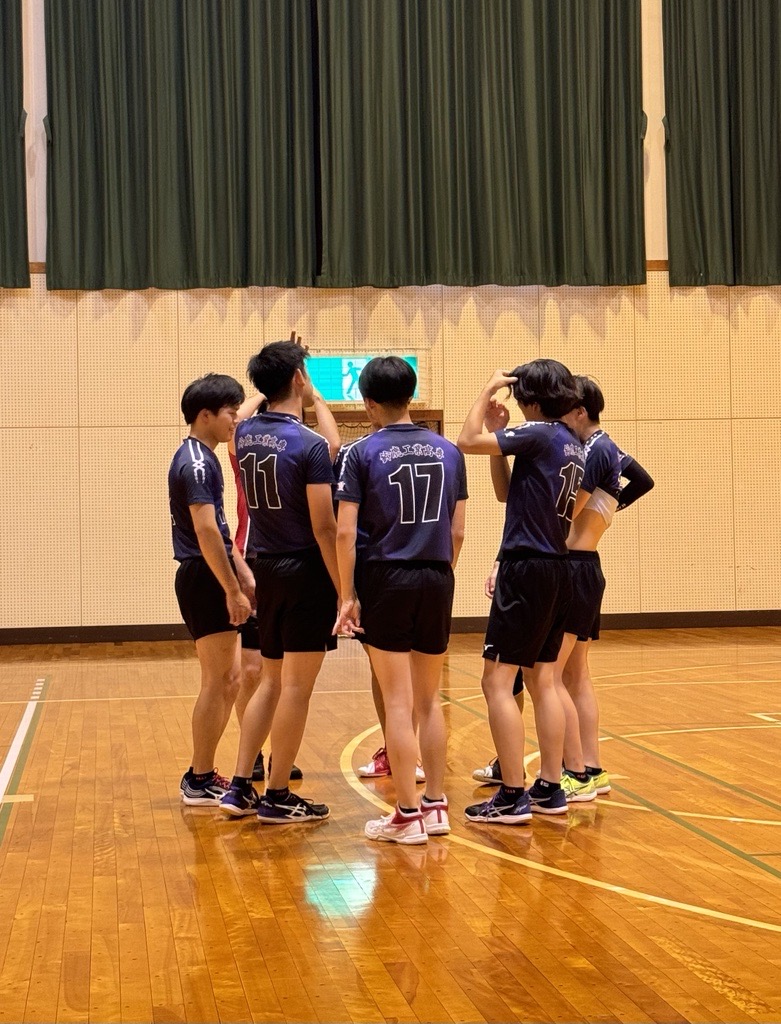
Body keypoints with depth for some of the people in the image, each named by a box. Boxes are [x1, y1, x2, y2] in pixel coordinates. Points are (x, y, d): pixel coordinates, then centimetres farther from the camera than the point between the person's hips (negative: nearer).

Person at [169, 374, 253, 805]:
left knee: (227, 681, 14)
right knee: (217, 683, -5)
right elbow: (206, 532, -23)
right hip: (205, 580, -10)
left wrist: (244, 575, 18)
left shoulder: (203, 458, 16)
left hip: (210, 580, 10)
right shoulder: (195, 462, -15)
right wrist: (232, 590, -21)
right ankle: (200, 781, 3)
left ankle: (203, 774, 21)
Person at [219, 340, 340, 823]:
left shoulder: (246, 434, 5)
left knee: (271, 681, 16)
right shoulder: (310, 445, -16)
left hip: (268, 570, 7)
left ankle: (240, 787, 17)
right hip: (307, 571, -7)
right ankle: (277, 797, 7)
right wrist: (345, 590, -14)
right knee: (297, 687, 1)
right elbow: (324, 529, -18)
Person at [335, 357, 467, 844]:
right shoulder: (448, 451, 6)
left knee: (399, 702, 0)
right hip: (437, 580, 4)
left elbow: (345, 532, -10)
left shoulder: (363, 453, -5)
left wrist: (348, 595, -4)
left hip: (388, 580, -4)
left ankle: (408, 815, 4)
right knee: (429, 699, 14)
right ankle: (436, 806, 19)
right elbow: (457, 532, 8)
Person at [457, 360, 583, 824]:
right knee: (543, 682, 14)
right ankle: (550, 789, 18)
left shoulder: (540, 434, -13)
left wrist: (488, 390, -8)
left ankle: (512, 797, -5)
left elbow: (469, 441, -19)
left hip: (528, 570, -9)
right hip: (557, 570, 9)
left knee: (498, 681, -6)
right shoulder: (573, 444, 14)